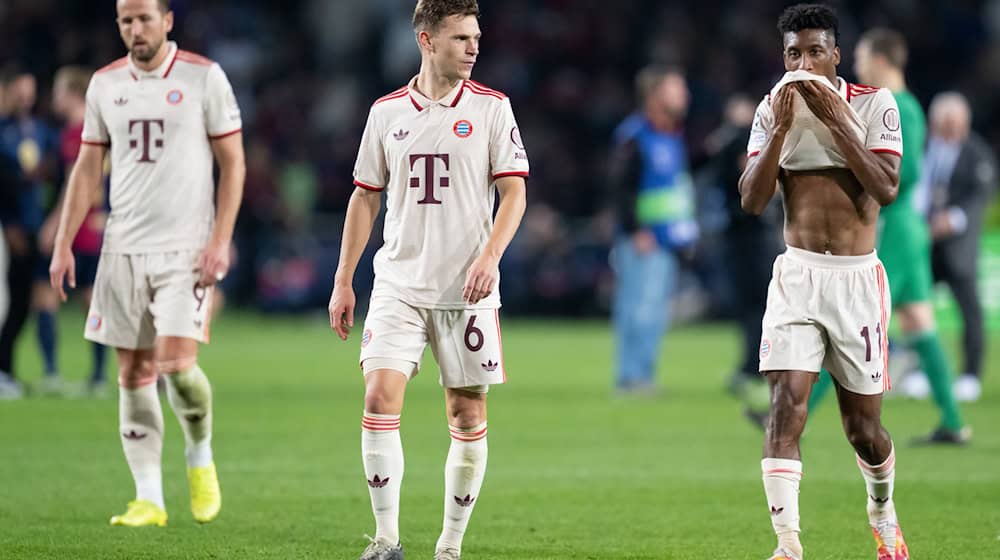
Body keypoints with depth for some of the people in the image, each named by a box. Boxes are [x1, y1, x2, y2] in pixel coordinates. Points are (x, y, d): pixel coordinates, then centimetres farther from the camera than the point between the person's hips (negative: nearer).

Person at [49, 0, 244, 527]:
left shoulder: (204, 78, -3)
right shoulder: (105, 84, 8)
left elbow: (232, 162, -1)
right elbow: (87, 168, 13)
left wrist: (220, 240, -10)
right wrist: (63, 244, 7)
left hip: (185, 247, -4)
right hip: (123, 246, 4)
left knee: (176, 362, -15)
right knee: (133, 374, 2)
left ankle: (200, 456, 13)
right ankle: (149, 499, 6)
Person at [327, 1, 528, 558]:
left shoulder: (491, 108, 0)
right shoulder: (387, 112, 6)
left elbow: (514, 194, -2)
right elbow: (366, 197, 13)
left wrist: (490, 256, -18)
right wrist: (343, 281, 10)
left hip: (467, 290, -1)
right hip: (399, 284, 1)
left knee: (468, 415, 2)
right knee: (380, 397, -13)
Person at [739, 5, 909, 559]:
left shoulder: (873, 104, -3)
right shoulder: (772, 110, 3)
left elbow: (886, 189, -15)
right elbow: (751, 200, -4)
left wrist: (834, 120, -18)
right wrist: (781, 127, -13)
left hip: (857, 278, -1)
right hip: (796, 275, 1)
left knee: (863, 424, 6)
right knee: (786, 401, -17)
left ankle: (882, 511, 37)